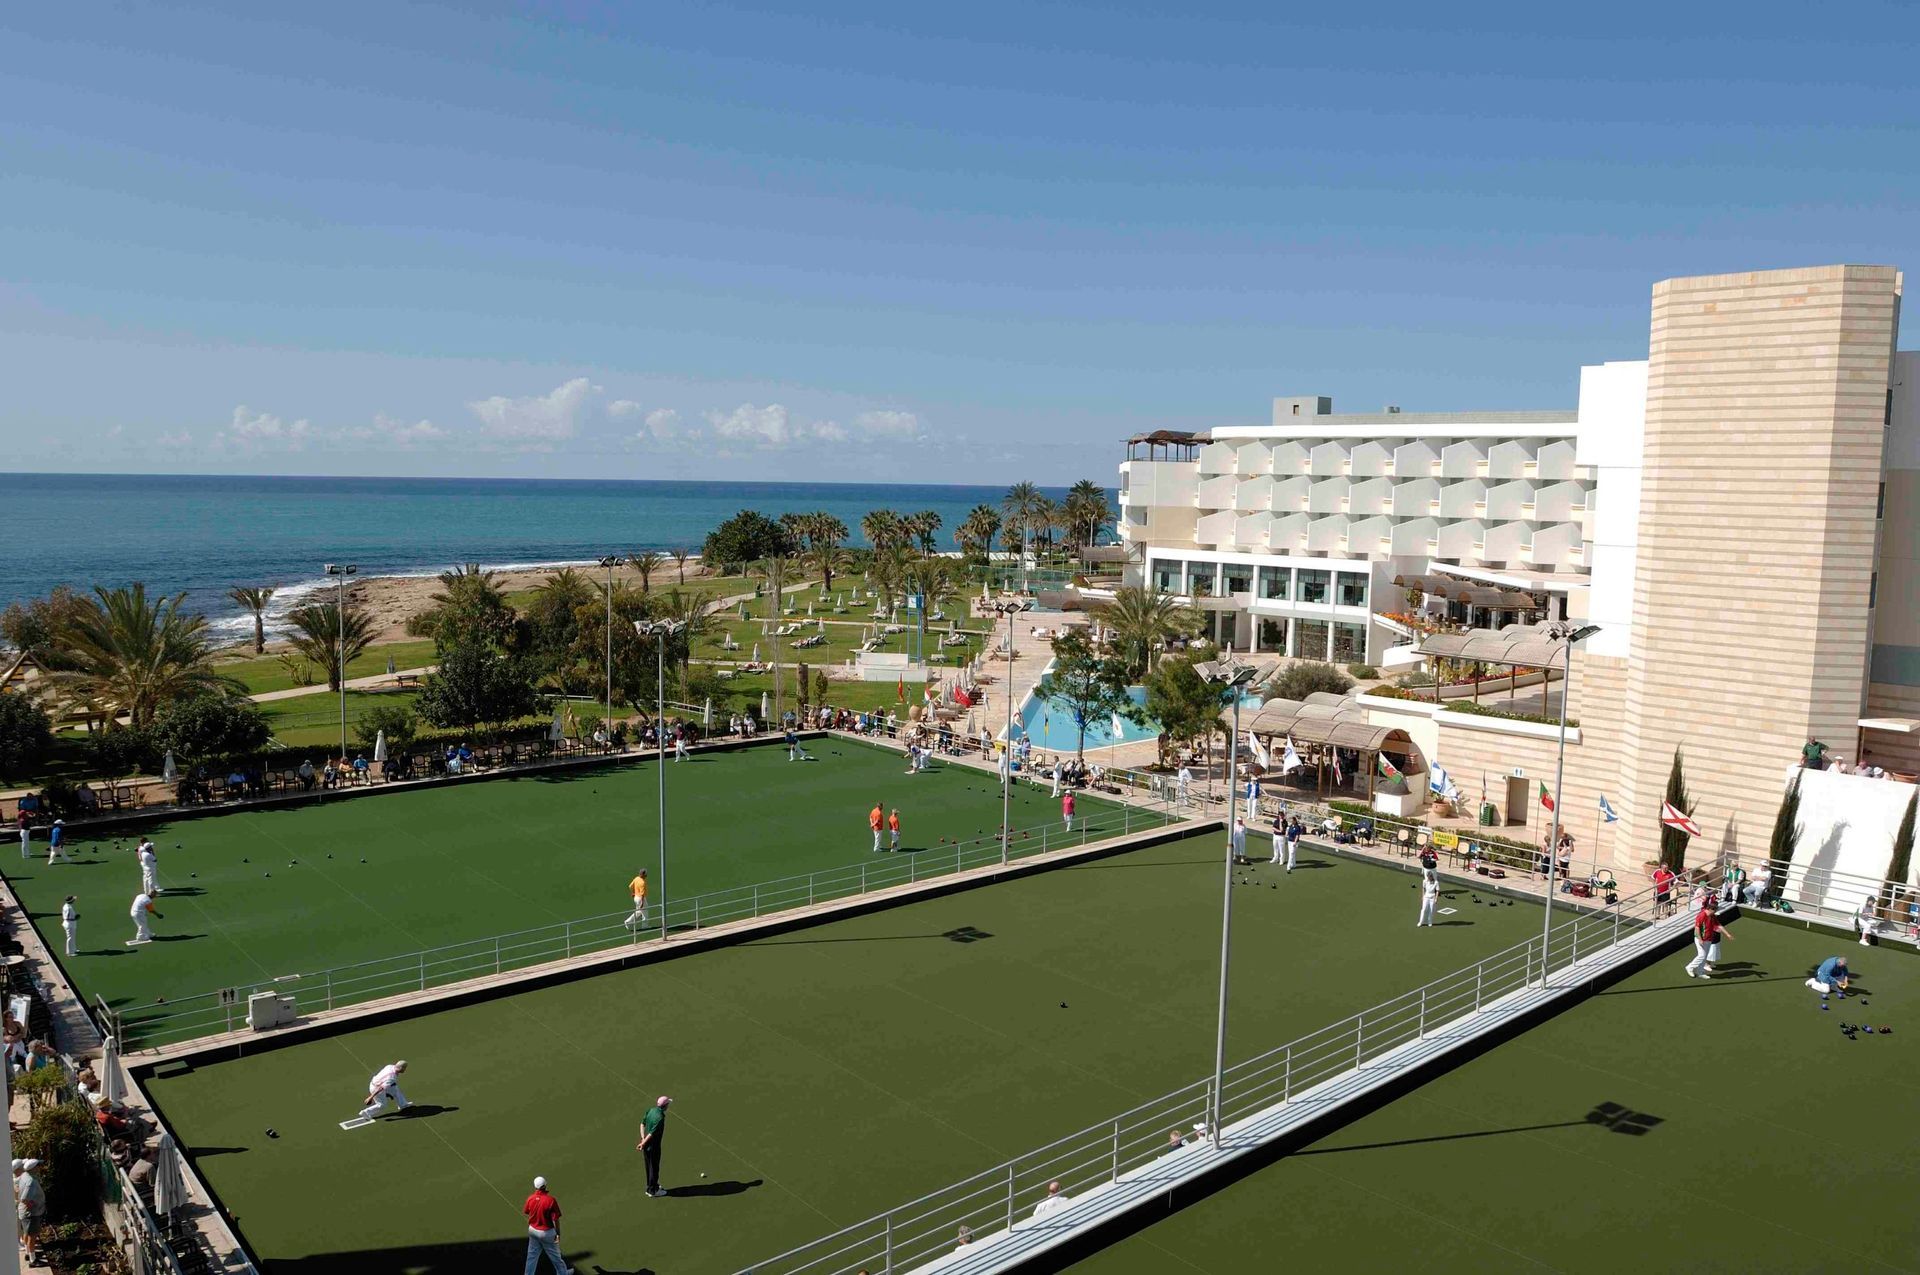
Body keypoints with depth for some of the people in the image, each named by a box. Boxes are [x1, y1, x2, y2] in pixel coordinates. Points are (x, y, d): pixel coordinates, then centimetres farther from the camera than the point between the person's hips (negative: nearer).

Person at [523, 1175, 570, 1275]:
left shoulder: (530, 1199, -14)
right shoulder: (551, 1200, -27)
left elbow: (526, 1211, 7)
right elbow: (556, 1219, -20)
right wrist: (558, 1234, -10)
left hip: (533, 1230, 4)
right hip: (546, 1232, -3)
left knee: (532, 1255, 18)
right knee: (555, 1255, 17)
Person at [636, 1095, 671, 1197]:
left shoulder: (651, 1110, -3)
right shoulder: (660, 1118, -29)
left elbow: (642, 1124, 3)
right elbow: (652, 1134, -26)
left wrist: (643, 1138, -3)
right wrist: (643, 1143, -15)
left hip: (646, 1144, 8)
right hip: (654, 1146, -8)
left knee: (649, 1166, 21)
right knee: (654, 1168, 7)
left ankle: (651, 1185, 37)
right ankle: (652, 1190, 18)